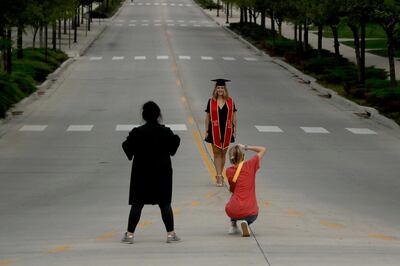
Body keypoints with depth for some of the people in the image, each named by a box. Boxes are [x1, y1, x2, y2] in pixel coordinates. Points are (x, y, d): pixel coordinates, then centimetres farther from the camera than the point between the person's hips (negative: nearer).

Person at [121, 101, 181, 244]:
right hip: (162, 172, 1)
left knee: (137, 203, 6)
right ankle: (170, 233, 9)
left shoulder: (137, 133, -10)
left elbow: (128, 149, -7)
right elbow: (173, 148, 1)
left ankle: (130, 234, 5)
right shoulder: (166, 132, -7)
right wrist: (176, 138, 19)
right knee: (165, 203, 9)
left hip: (142, 173, -1)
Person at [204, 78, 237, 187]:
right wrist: (206, 131, -1)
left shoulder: (230, 101, 1)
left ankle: (219, 175, 21)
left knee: (223, 153, 9)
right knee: (216, 154, -3)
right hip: (215, 131, -1)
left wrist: (234, 130, 0)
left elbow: (233, 116, 5)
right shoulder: (211, 101, -1)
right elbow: (207, 117, 2)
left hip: (226, 130, 1)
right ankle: (219, 177, -5)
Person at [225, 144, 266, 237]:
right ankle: (244, 222, 0)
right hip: (251, 213, -2)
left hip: (233, 211, 2)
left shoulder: (229, 171, 1)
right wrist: (246, 147, 13)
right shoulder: (250, 165, -2)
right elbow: (263, 149, 12)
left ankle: (233, 224, 23)